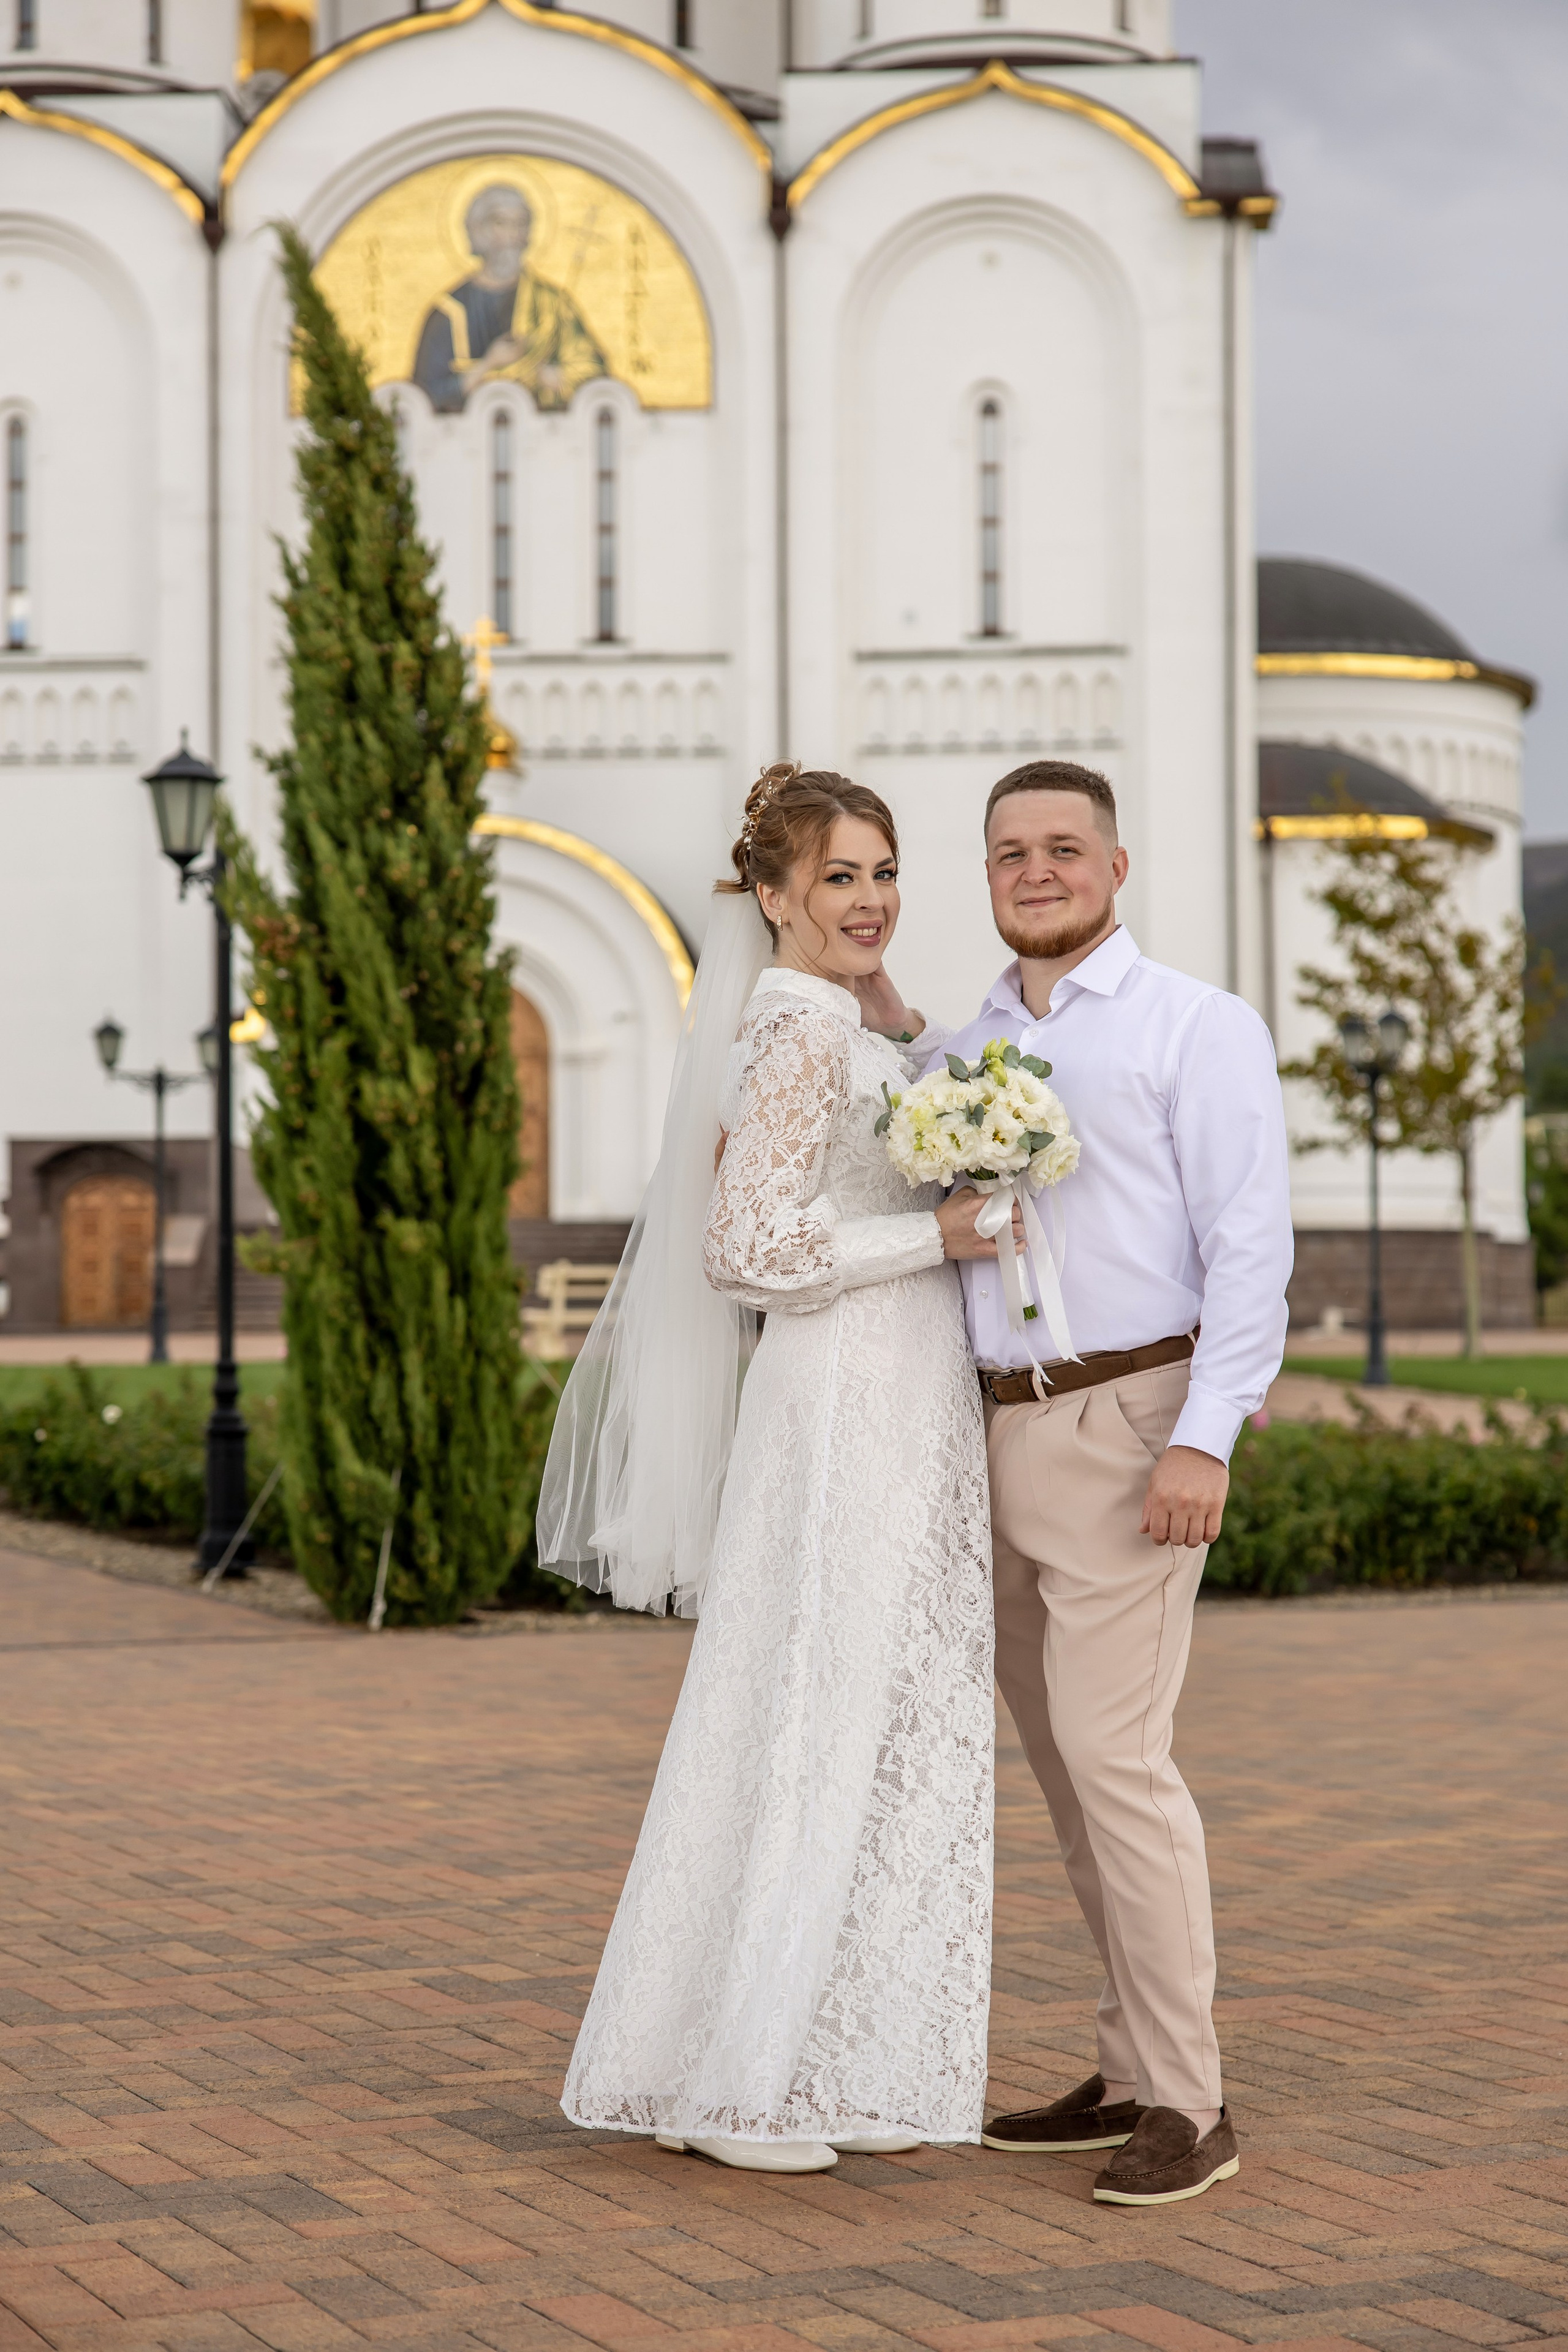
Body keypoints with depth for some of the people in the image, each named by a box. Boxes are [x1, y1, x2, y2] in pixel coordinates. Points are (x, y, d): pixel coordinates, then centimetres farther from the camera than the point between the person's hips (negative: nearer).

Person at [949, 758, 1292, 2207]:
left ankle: (1189, 2106, -5)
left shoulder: (1197, 1026, -6)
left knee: (1113, 1756, -12)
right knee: (1073, 1764, 10)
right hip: (1002, 1436, 7)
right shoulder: (965, 1051, 14)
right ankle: (1135, 2075, 20)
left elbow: (1252, 1243, -13)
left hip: (1129, 1429, -7)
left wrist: (1206, 1437, -22)